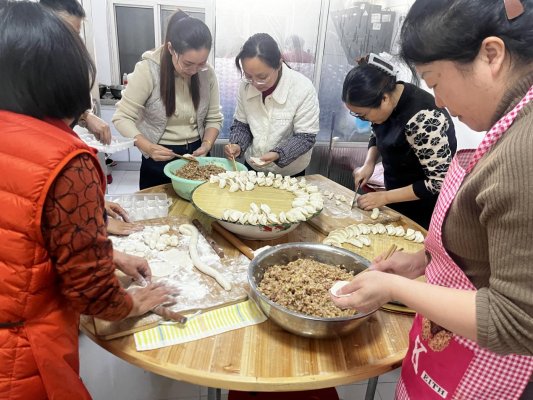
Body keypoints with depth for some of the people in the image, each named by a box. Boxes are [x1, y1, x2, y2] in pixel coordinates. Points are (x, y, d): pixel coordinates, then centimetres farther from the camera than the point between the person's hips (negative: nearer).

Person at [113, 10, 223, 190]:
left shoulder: (207, 73, -7)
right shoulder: (148, 70, -17)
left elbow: (214, 118, 0)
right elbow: (122, 117, -15)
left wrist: (206, 145, -17)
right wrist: (149, 148, -28)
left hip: (195, 155, 3)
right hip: (159, 158, -3)